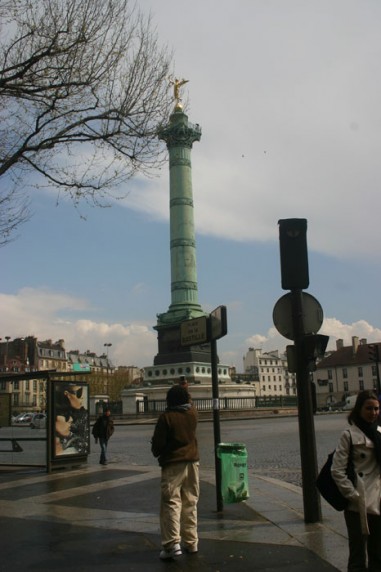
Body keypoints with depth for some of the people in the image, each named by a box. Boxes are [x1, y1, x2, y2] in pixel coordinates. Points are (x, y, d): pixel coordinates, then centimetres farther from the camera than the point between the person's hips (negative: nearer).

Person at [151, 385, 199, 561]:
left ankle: (172, 543, -11)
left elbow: (158, 443, -10)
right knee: (190, 503, 13)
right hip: (192, 462, 5)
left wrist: (157, 453, 11)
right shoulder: (193, 413, 2)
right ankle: (191, 542, 18)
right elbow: (189, 404, 27)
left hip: (172, 464, -5)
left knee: (171, 504, -3)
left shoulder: (166, 417, -13)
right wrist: (183, 391, 38)